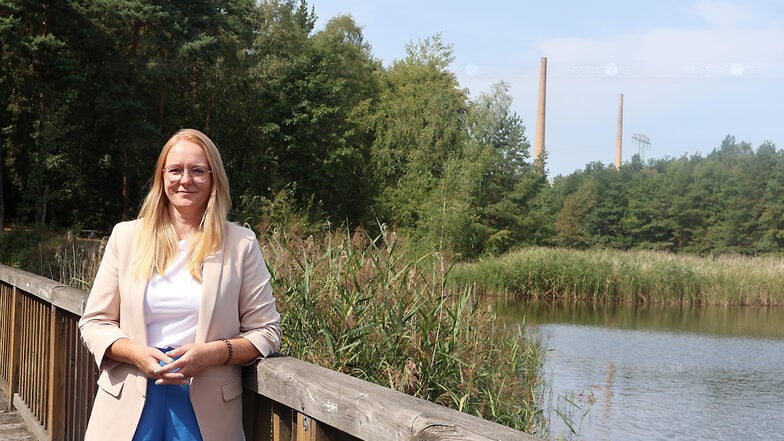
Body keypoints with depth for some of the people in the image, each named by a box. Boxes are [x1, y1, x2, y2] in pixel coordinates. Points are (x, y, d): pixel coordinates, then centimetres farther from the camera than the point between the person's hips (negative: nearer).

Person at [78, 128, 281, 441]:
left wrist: (213, 353, -16)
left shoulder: (240, 244, 1)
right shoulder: (126, 236, 5)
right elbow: (94, 323, 6)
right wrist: (137, 354, -13)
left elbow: (266, 332, 1)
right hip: (129, 404, 1)